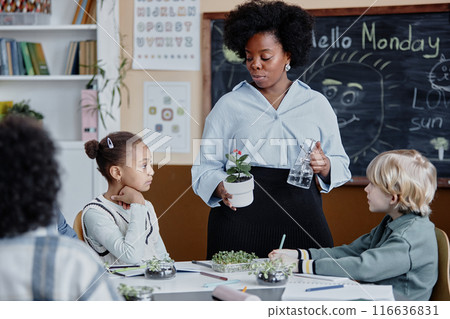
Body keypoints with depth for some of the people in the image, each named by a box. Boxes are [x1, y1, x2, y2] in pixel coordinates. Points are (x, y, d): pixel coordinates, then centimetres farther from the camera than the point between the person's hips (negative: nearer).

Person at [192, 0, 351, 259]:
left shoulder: (317, 104, 12)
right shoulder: (229, 106, 8)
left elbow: (340, 165, 13)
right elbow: (206, 167, 4)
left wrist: (324, 167, -9)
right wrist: (221, 188, -17)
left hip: (300, 217, 1)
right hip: (241, 218, -1)